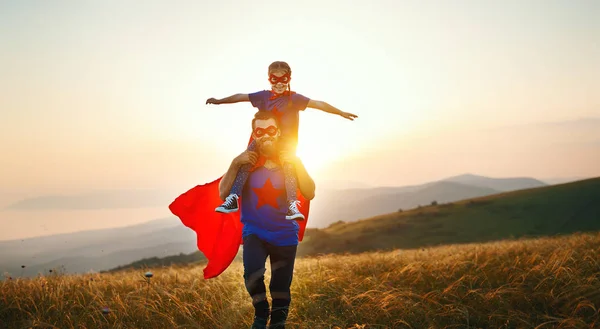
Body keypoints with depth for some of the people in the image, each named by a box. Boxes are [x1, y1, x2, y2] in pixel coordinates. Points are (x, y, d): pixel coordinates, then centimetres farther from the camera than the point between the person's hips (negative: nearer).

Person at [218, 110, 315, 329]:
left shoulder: (290, 160, -1)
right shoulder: (247, 161, -4)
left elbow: (309, 194, -12)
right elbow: (223, 194, -12)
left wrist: (297, 165, -22)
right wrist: (235, 164, -22)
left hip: (284, 235, 2)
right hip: (255, 232, -2)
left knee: (281, 289, 6)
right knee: (252, 272, -28)